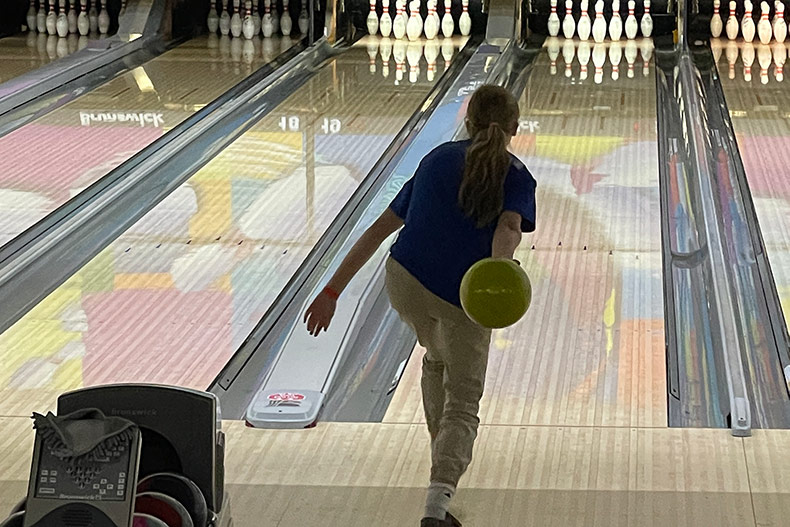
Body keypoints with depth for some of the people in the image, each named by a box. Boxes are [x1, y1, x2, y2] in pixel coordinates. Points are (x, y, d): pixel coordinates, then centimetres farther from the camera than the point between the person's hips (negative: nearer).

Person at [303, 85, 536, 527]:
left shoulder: (439, 159, 18)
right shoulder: (517, 178, 9)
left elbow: (380, 229, 15)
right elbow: (509, 228, -16)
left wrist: (332, 291, 15)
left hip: (406, 281, 4)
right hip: (465, 297, -4)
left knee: (437, 358, 34)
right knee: (462, 406, 4)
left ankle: (444, 455, 47)